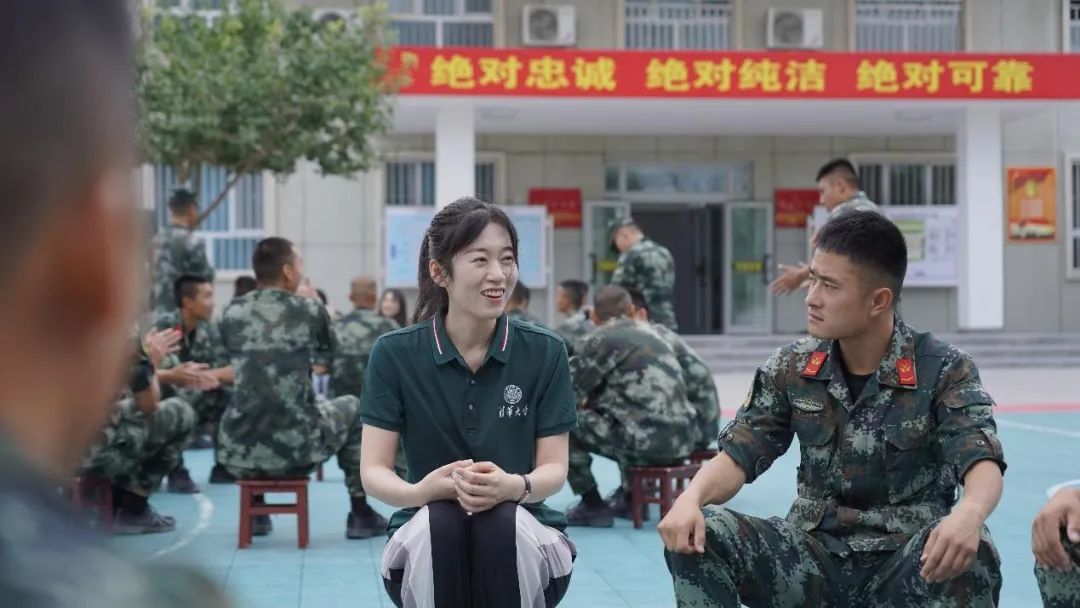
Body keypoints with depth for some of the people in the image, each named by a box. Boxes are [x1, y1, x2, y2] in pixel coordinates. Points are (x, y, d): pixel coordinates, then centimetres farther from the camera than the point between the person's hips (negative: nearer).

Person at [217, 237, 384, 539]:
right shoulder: (310, 310, -2)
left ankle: (255, 514, 37)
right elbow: (326, 360, 19)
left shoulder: (231, 314, 6)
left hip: (240, 452, 3)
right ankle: (360, 515, 28)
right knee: (352, 408, 26)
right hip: (296, 448, -3)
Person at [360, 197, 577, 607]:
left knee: (502, 521, -33)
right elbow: (373, 471, -8)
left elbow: (554, 467, -7)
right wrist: (416, 492, -32)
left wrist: (514, 487, -31)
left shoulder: (544, 352, -5)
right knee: (441, 520, -33)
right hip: (429, 543, 0)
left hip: (522, 538, 0)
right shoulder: (395, 354, -6)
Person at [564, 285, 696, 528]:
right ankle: (631, 494, 32)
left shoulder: (601, 339, -1)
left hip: (649, 441, -8)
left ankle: (593, 506, 5)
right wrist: (591, 399, 36)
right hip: (683, 439, 8)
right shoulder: (649, 332, 20)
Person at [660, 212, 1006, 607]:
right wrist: (691, 498, -24)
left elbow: (983, 464, -20)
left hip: (905, 563, -3)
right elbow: (738, 455, 0)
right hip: (816, 554, 3)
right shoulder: (792, 368, 1)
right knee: (696, 536, -22)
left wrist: (968, 514, -46)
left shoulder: (944, 371, -9)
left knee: (969, 556, -38)